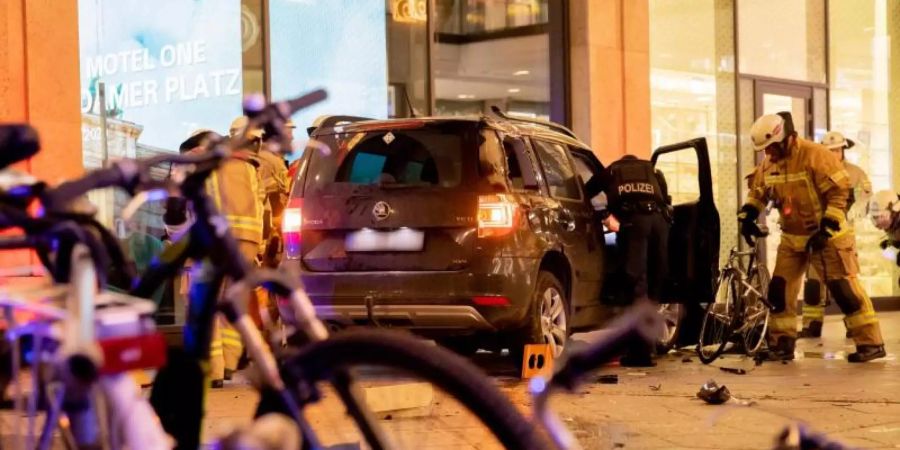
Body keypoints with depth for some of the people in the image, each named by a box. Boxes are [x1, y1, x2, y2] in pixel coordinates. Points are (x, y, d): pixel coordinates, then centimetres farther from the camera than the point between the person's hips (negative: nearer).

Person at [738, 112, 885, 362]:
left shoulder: (815, 156, -19)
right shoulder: (768, 165, 3)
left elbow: (839, 192, -20)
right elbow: (758, 194, 19)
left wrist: (827, 228, -23)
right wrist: (747, 215, 2)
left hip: (826, 235, -7)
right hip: (792, 237, 7)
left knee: (843, 288, -10)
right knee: (780, 289, 3)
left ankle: (871, 343, -6)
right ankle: (782, 343, 14)